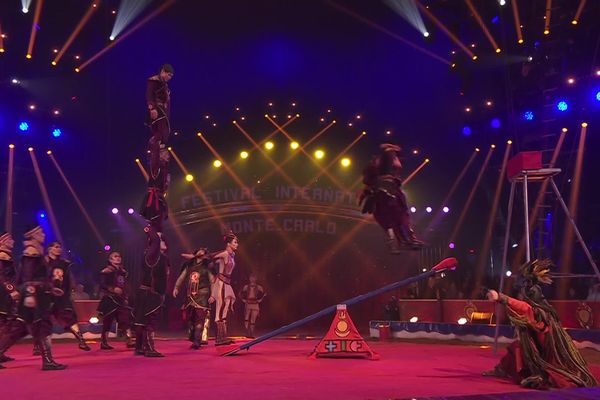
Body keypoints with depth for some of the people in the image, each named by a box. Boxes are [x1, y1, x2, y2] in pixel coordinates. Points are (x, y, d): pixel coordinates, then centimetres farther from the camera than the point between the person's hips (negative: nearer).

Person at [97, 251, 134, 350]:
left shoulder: (123, 271, 16)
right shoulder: (107, 271, -5)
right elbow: (102, 284, -13)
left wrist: (126, 297, 14)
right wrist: (113, 289, -22)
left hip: (121, 300, 6)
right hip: (110, 299, -6)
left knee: (126, 319, -4)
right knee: (107, 321, -1)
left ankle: (130, 341, -6)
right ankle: (103, 342, 8)